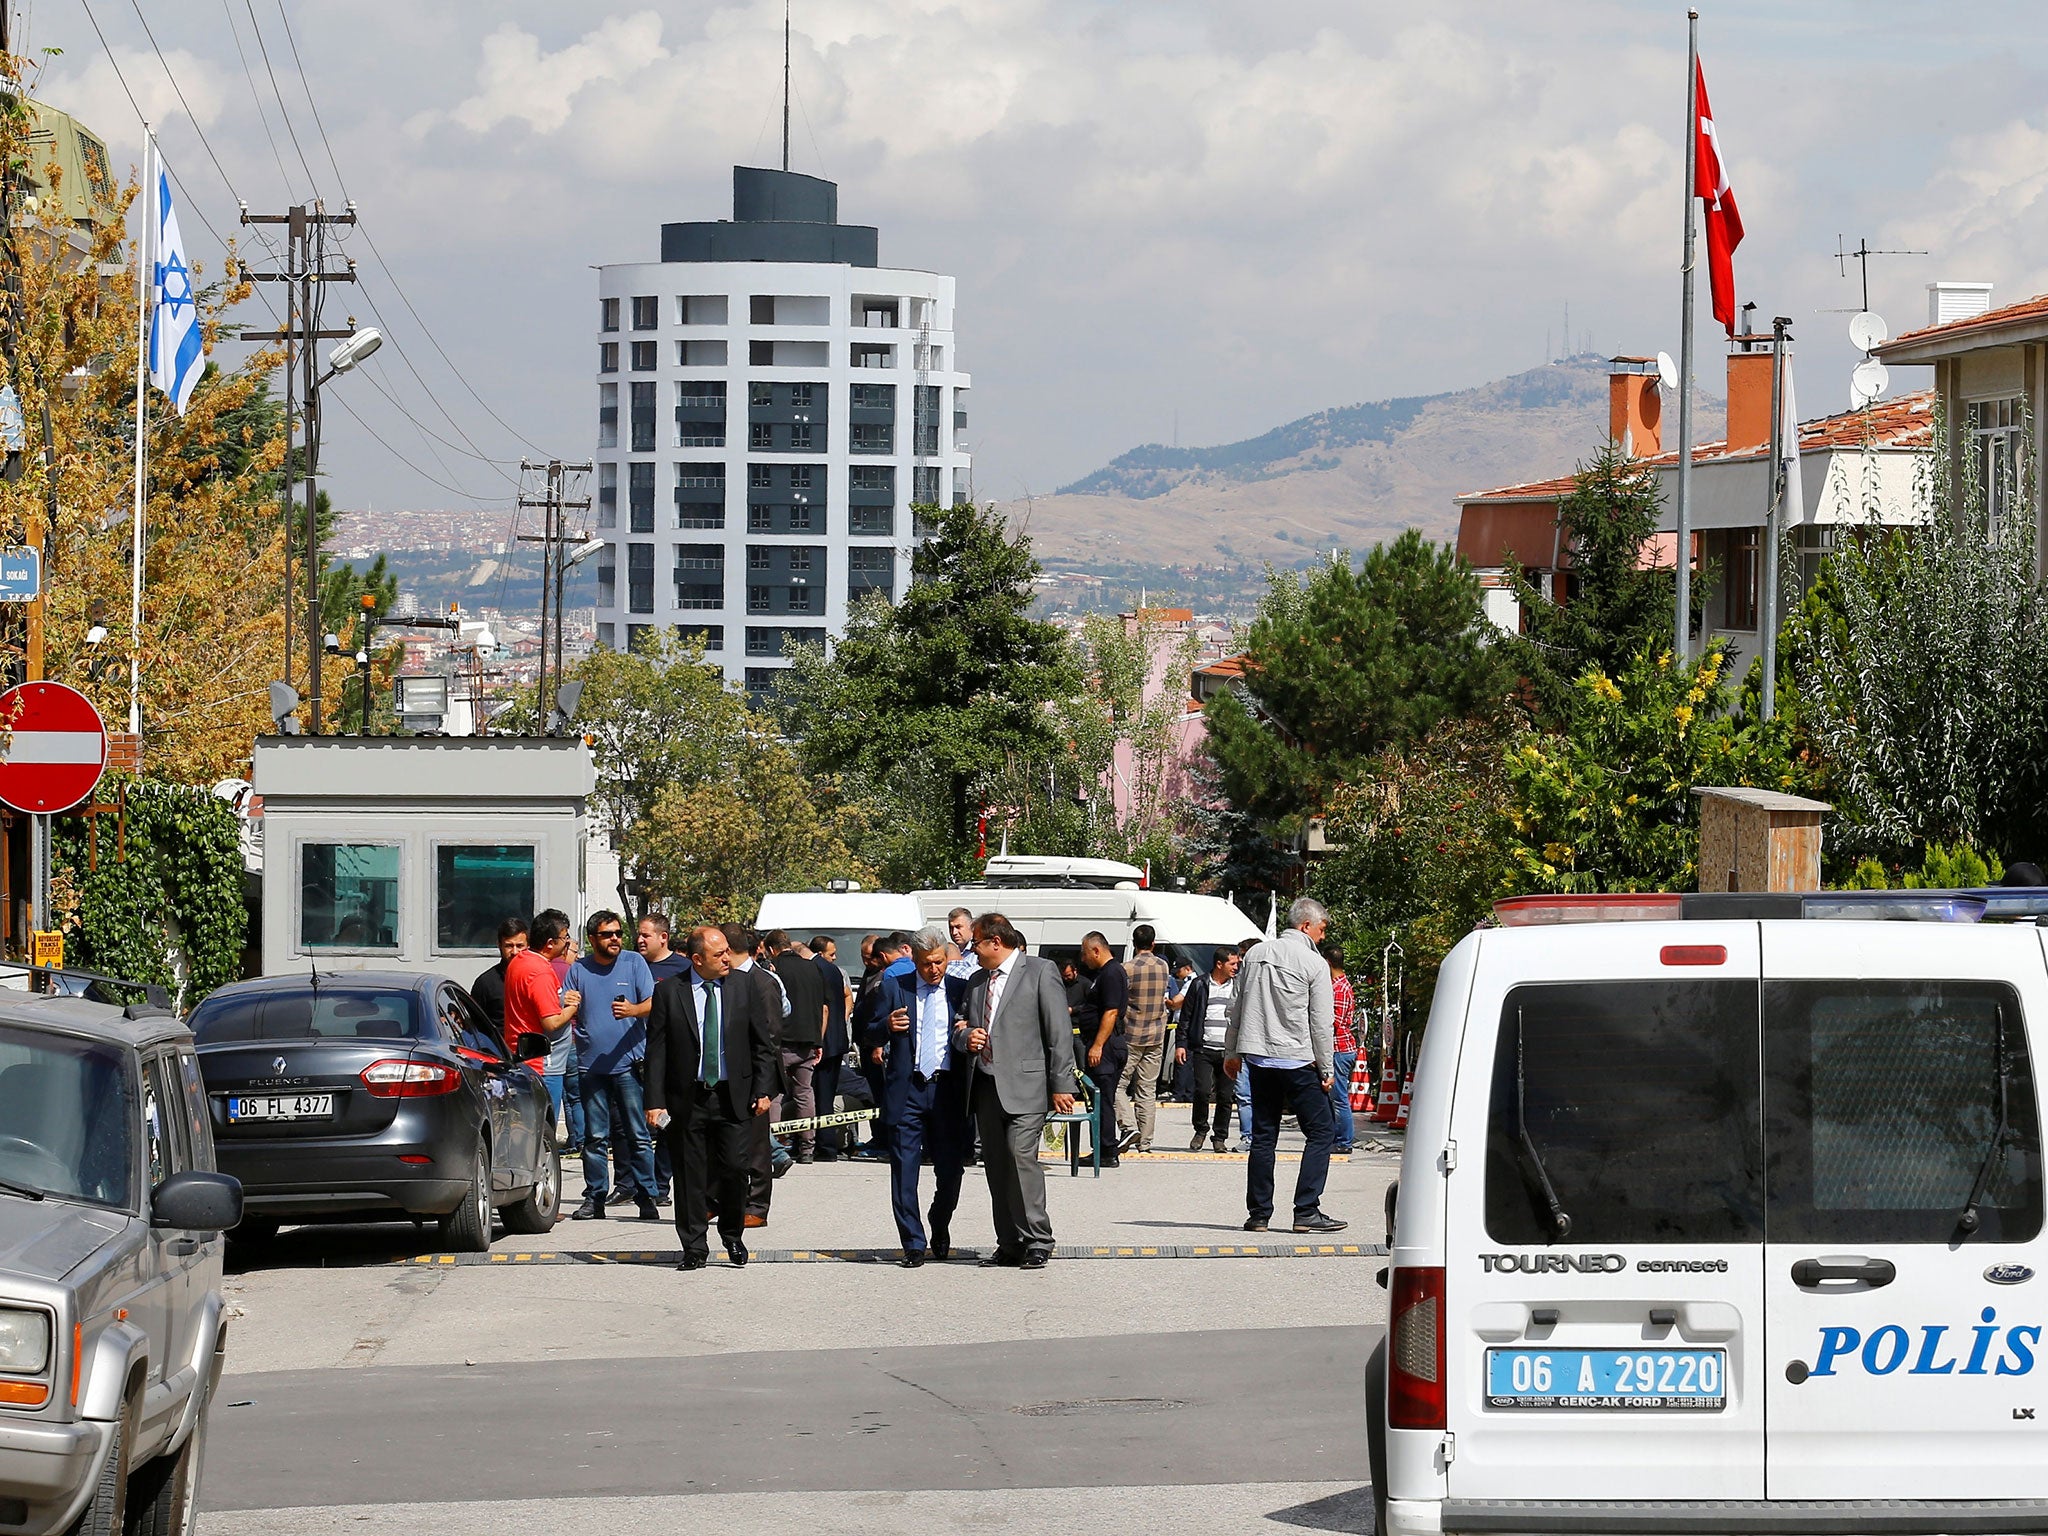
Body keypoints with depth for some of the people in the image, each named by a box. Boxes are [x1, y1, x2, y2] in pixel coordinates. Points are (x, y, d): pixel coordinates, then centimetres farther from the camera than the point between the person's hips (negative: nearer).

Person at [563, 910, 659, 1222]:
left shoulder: (634, 963, 4)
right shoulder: (578, 970, 10)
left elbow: (652, 1004, -1)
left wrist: (634, 1010, -23)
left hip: (628, 1062, -2)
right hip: (592, 1064, 2)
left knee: (637, 1134, -3)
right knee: (595, 1136, 4)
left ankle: (646, 1197, 0)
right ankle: (595, 1198, 8)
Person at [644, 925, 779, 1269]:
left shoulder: (745, 989, 5)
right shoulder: (669, 992, 0)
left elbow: (763, 1044, 9)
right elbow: (656, 1051, 0)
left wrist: (763, 1091, 0)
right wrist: (655, 1101, -6)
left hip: (733, 1097, 1)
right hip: (687, 1099, -1)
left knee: (734, 1168, -5)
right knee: (690, 1176, 2)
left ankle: (732, 1234, 19)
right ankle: (695, 1249, 12)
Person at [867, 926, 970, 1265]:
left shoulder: (961, 991, 8)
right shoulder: (893, 988, 7)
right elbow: (869, 1038, 6)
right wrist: (886, 1027, -16)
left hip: (948, 1088, 1)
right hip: (907, 1088, -1)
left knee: (951, 1168, 4)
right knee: (904, 1170, -4)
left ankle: (940, 1235, 28)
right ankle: (914, 1244, 3)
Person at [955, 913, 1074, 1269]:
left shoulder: (1040, 972, 0)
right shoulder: (976, 982, 20)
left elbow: (1059, 1032, -4)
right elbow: (960, 1027, 28)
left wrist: (1061, 1085, -9)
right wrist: (966, 1037, 2)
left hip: (1024, 1085, -7)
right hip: (985, 1086, 7)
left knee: (1021, 1156, -16)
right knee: (995, 1165, 4)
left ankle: (1037, 1242, -11)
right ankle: (1009, 1245, 8)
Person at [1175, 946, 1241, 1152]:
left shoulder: (1239, 986, 9)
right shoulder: (1199, 985, 5)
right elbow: (1186, 1016, 8)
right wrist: (1181, 1044, 1)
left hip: (1229, 1050, 2)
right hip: (1203, 1050, -2)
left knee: (1226, 1096, 1)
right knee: (1202, 1090, -12)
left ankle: (1220, 1138, 13)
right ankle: (1200, 1131, 10)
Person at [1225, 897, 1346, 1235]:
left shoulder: (1256, 954, 9)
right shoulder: (1314, 963, -7)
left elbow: (1237, 1006, 15)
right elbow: (1321, 1021, -7)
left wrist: (1231, 1051, 24)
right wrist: (1325, 1070, -1)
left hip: (1257, 1056, 6)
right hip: (1297, 1061, -6)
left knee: (1263, 1136, 10)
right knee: (1320, 1132, 1)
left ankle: (1258, 1213, 9)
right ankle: (1307, 1211, -9)